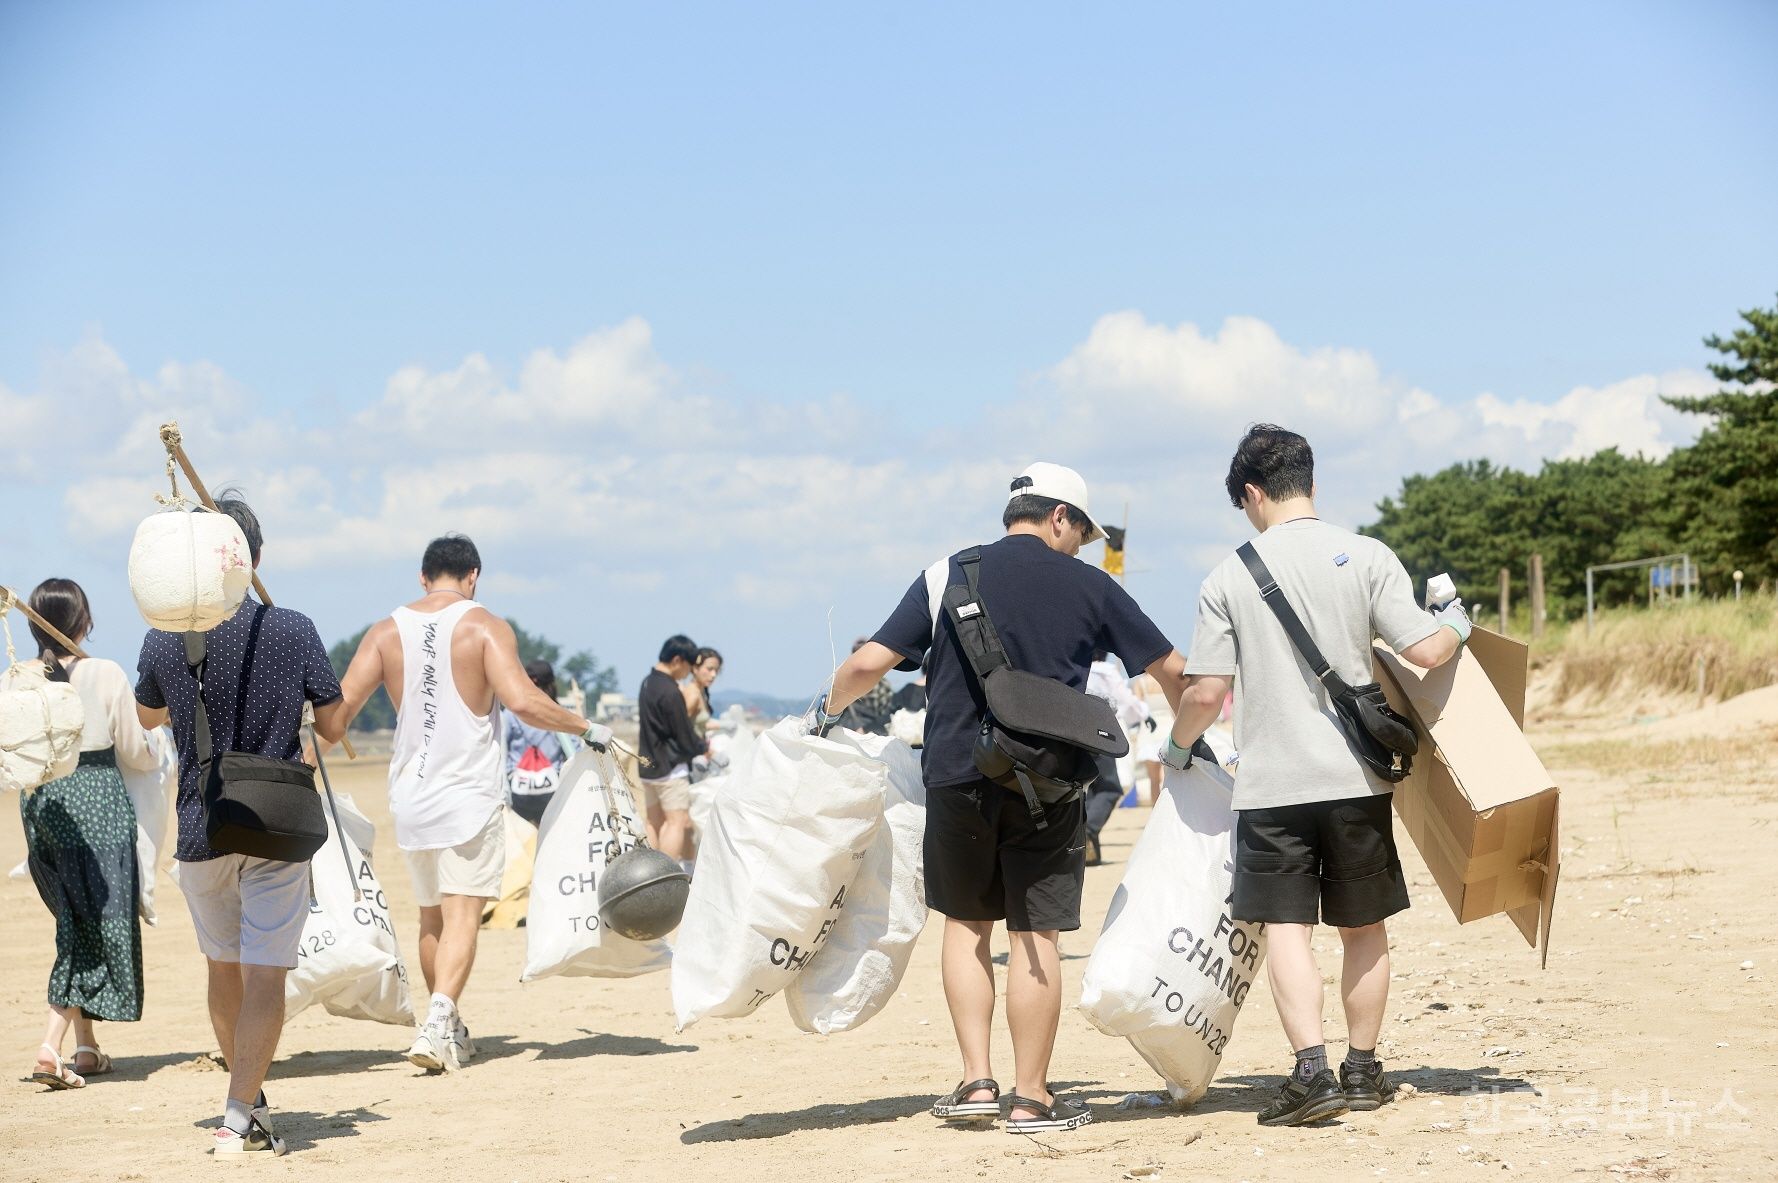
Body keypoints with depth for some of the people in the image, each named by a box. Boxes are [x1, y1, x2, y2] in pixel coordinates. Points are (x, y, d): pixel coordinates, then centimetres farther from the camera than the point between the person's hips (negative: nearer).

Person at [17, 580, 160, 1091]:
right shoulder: (106, 674, -9)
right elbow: (134, 752, -2)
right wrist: (158, 755, 21)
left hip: (40, 804, 4)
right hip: (96, 802, -4)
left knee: (74, 925, 17)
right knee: (100, 924, 1)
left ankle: (86, 1046, 21)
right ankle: (52, 1045, -12)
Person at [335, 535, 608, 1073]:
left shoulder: (387, 632, 6)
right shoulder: (485, 626, -5)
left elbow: (340, 707, 1)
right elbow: (522, 701, -17)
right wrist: (586, 728, -5)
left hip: (410, 796, 4)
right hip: (469, 794, -4)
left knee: (431, 917, 17)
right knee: (463, 914, -6)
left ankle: (450, 1030, 27)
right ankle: (438, 1022, -24)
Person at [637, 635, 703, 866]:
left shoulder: (647, 683, 10)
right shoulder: (670, 692, -19)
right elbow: (685, 738, -14)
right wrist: (703, 747, 6)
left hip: (648, 766, 9)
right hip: (670, 767, -9)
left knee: (655, 821, 14)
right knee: (677, 821, -8)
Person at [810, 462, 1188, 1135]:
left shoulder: (949, 574, 5)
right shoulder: (1089, 587, 5)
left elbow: (868, 663, -1)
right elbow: (1171, 671, 11)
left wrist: (826, 712, 18)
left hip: (957, 775, 1)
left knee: (966, 922, 15)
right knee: (1035, 935, 2)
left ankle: (976, 1081, 10)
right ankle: (1031, 1098, 6)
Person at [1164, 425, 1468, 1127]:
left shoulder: (1229, 578, -2)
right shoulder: (1366, 558, -2)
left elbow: (1206, 690, -4)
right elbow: (1426, 652, -7)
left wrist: (1177, 748, 15)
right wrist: (1457, 623, 15)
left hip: (1271, 783, -1)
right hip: (1355, 779, 1)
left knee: (1286, 930, 0)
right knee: (1365, 930, 14)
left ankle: (1312, 1070, -14)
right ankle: (1362, 1071, 20)